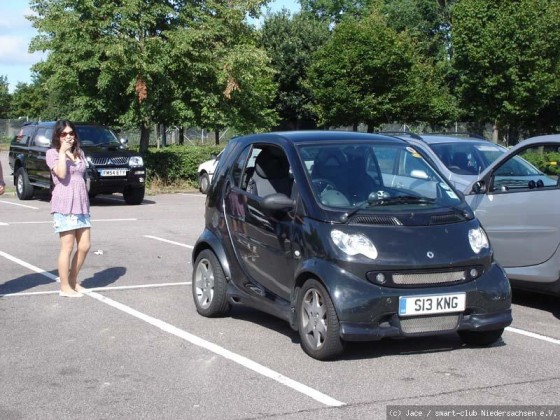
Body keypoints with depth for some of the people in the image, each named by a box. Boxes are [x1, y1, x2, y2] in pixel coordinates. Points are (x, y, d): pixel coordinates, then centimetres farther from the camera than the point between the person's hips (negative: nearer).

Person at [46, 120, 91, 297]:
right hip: (64, 205, -6)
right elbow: (61, 173, -18)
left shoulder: (80, 153, 17)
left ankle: (73, 281, 21)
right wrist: (62, 152, -15)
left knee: (84, 246, 6)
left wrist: (85, 201, 15)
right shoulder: (53, 153, -2)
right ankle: (65, 287, 4)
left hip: (81, 205, 7)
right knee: (67, 247, -4)